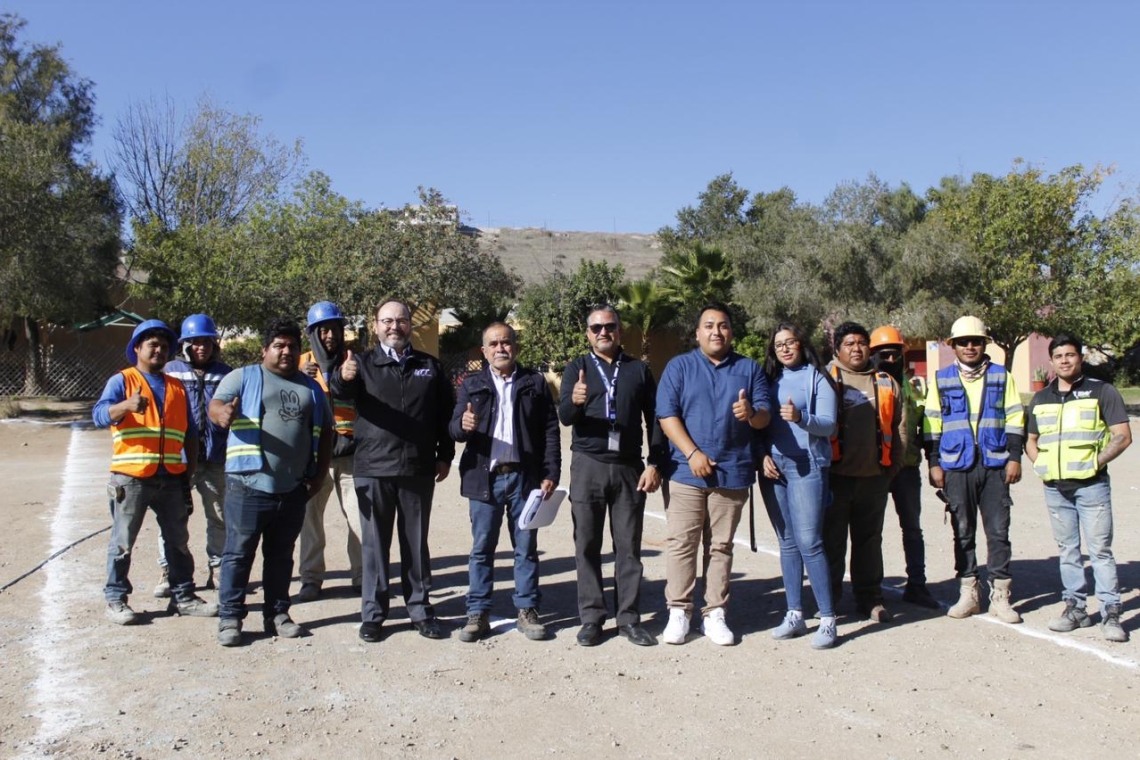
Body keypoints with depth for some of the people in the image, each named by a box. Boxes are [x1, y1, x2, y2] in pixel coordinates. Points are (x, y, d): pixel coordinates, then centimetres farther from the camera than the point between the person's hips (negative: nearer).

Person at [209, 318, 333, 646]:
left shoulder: (311, 388, 17)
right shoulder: (243, 377, 4)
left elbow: (325, 430, 19)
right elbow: (216, 405, -8)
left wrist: (321, 471, 8)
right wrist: (223, 413, -33)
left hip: (294, 489, 4)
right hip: (249, 485, -4)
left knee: (281, 555, 13)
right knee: (239, 553, 1)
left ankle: (277, 614, 22)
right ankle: (230, 617, 10)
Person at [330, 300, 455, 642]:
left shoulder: (429, 366, 9)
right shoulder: (364, 363, 3)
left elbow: (445, 412, 10)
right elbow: (341, 392, -18)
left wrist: (445, 455, 4)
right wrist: (344, 377, -41)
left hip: (418, 470, 1)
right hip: (373, 469, -1)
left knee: (416, 543, 11)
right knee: (375, 543, 7)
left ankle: (420, 610, 22)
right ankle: (373, 613, 17)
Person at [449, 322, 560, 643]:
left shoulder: (535, 382, 6)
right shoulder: (472, 384, 9)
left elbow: (550, 430, 2)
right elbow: (455, 427, 2)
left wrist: (550, 474, -6)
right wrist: (464, 425, -23)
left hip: (524, 476, 0)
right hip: (484, 477, 1)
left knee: (526, 548, 6)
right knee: (481, 548, 5)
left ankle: (527, 610, 16)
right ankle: (478, 613, 14)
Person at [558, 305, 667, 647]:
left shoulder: (639, 369, 9)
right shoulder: (576, 369, 6)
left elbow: (654, 419, 8)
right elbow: (564, 417, -6)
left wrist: (655, 463, -1)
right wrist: (574, 401, -29)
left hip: (629, 467, 1)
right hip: (588, 466, 0)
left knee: (629, 546, 4)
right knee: (587, 545, 3)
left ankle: (629, 618, 12)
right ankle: (591, 618, 11)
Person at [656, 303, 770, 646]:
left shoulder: (750, 369, 10)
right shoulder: (679, 366, 5)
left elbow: (764, 417, 3)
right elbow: (667, 415, -4)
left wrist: (751, 414, -21)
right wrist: (693, 454, -14)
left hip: (733, 472, 2)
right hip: (687, 471, -1)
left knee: (721, 546, 8)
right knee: (681, 543, -1)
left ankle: (715, 614, 16)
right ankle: (678, 612, 8)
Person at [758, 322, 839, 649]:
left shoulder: (817, 378, 2)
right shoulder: (770, 379, 14)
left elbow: (828, 425, -7)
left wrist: (800, 417, -24)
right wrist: (764, 455, -2)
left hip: (807, 465, -5)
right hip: (773, 466, 5)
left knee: (809, 542, -10)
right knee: (787, 543, 8)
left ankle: (828, 619, -3)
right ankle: (794, 615, 15)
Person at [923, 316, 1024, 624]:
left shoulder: (1001, 376, 8)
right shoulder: (941, 379, 7)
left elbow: (1015, 419, 7)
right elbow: (931, 424, 6)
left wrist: (1014, 457, -1)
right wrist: (934, 463, 1)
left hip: (995, 464, 0)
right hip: (957, 466, 0)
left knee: (998, 531, 1)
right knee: (963, 532, 6)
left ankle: (1000, 595, 10)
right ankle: (968, 593, 15)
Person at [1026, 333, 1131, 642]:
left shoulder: (1101, 392, 0)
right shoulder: (1040, 399, 14)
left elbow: (1123, 436, -4)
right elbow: (1030, 440, 22)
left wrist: (1096, 462, -14)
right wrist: (1039, 463, 4)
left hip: (1091, 484, -4)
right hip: (1055, 487, 5)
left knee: (1100, 549, -4)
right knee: (1067, 549, 11)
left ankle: (1110, 613, 2)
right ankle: (1075, 607, 19)